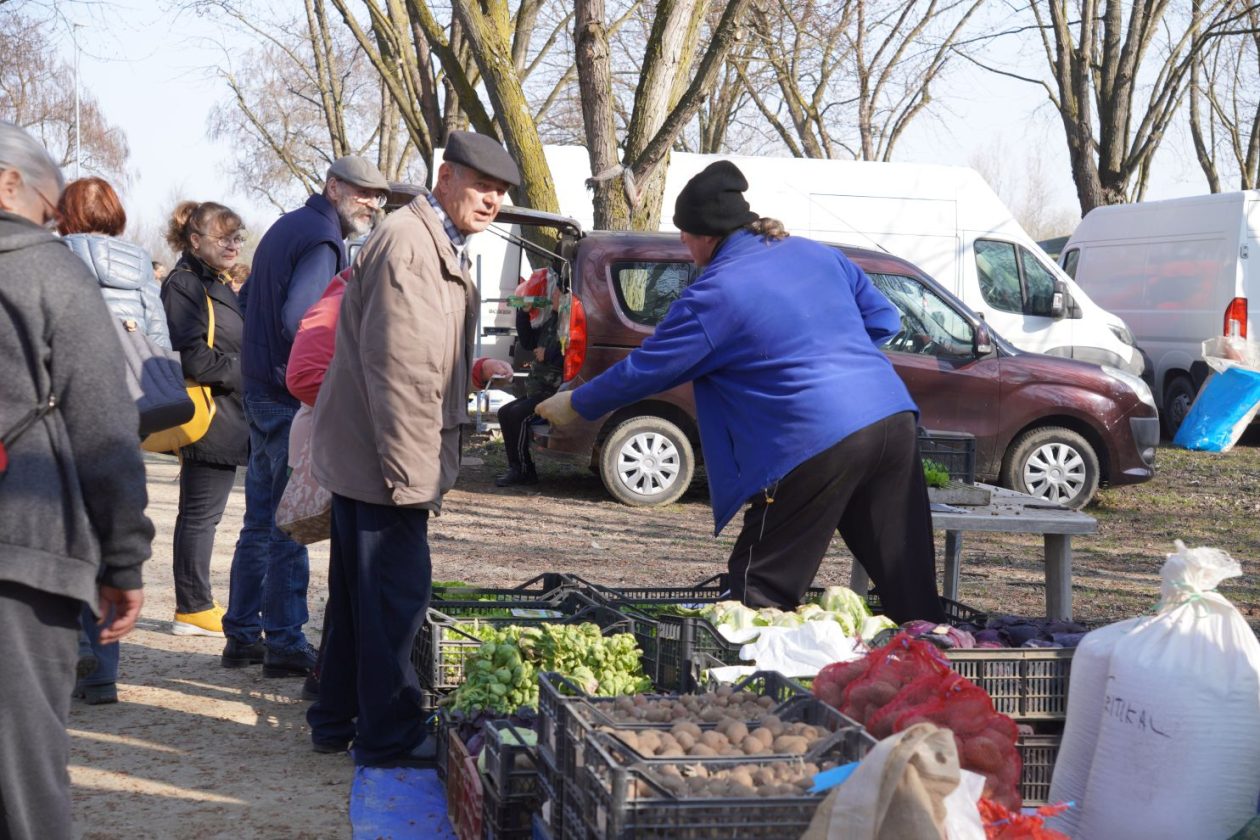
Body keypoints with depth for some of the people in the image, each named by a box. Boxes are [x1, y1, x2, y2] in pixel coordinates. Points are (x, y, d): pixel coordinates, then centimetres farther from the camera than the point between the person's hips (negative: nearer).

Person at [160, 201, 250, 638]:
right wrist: (245, 372, -15)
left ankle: (195, 606, 20)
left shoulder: (217, 286, 20)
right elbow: (193, 358, -22)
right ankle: (194, 609, 4)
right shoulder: (184, 285, -12)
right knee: (201, 514, -3)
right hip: (208, 418, -10)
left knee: (201, 514, 13)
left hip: (226, 418, 10)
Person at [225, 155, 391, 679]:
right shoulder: (322, 240, -15)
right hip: (294, 400, -10)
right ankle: (285, 645, 2)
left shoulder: (288, 227, 17)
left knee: (260, 523, 15)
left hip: (261, 393, 10)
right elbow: (296, 320, -27)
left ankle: (242, 635, 22)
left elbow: (249, 302, 25)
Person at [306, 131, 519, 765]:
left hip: (364, 453, 11)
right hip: (385, 457, -11)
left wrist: (423, 463, 21)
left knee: (361, 592, 18)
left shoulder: (440, 248, 17)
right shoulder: (407, 242, -18)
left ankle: (337, 720, 29)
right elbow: (398, 369, -23)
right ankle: (388, 736, 7)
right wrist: (410, 472, -23)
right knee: (396, 595, -3)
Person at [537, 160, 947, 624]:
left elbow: (644, 369, 2)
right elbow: (884, 319, 20)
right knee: (910, 590, 10)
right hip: (894, 419, 7)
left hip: (818, 444, -7)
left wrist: (574, 405, 15)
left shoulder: (715, 294, -4)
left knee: (761, 591, 6)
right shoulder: (815, 253, 15)